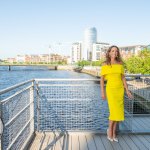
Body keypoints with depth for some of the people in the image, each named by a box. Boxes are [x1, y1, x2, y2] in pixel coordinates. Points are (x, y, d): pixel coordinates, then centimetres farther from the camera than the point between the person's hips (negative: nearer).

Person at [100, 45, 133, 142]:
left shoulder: (120, 64, 6)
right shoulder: (105, 65, -3)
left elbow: (123, 78, 8)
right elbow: (102, 79, -3)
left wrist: (127, 91, 4)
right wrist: (102, 92, -8)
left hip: (120, 89, 4)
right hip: (110, 89, -4)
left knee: (118, 112, 4)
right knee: (114, 111, -12)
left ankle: (114, 132, 18)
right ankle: (110, 129, 14)